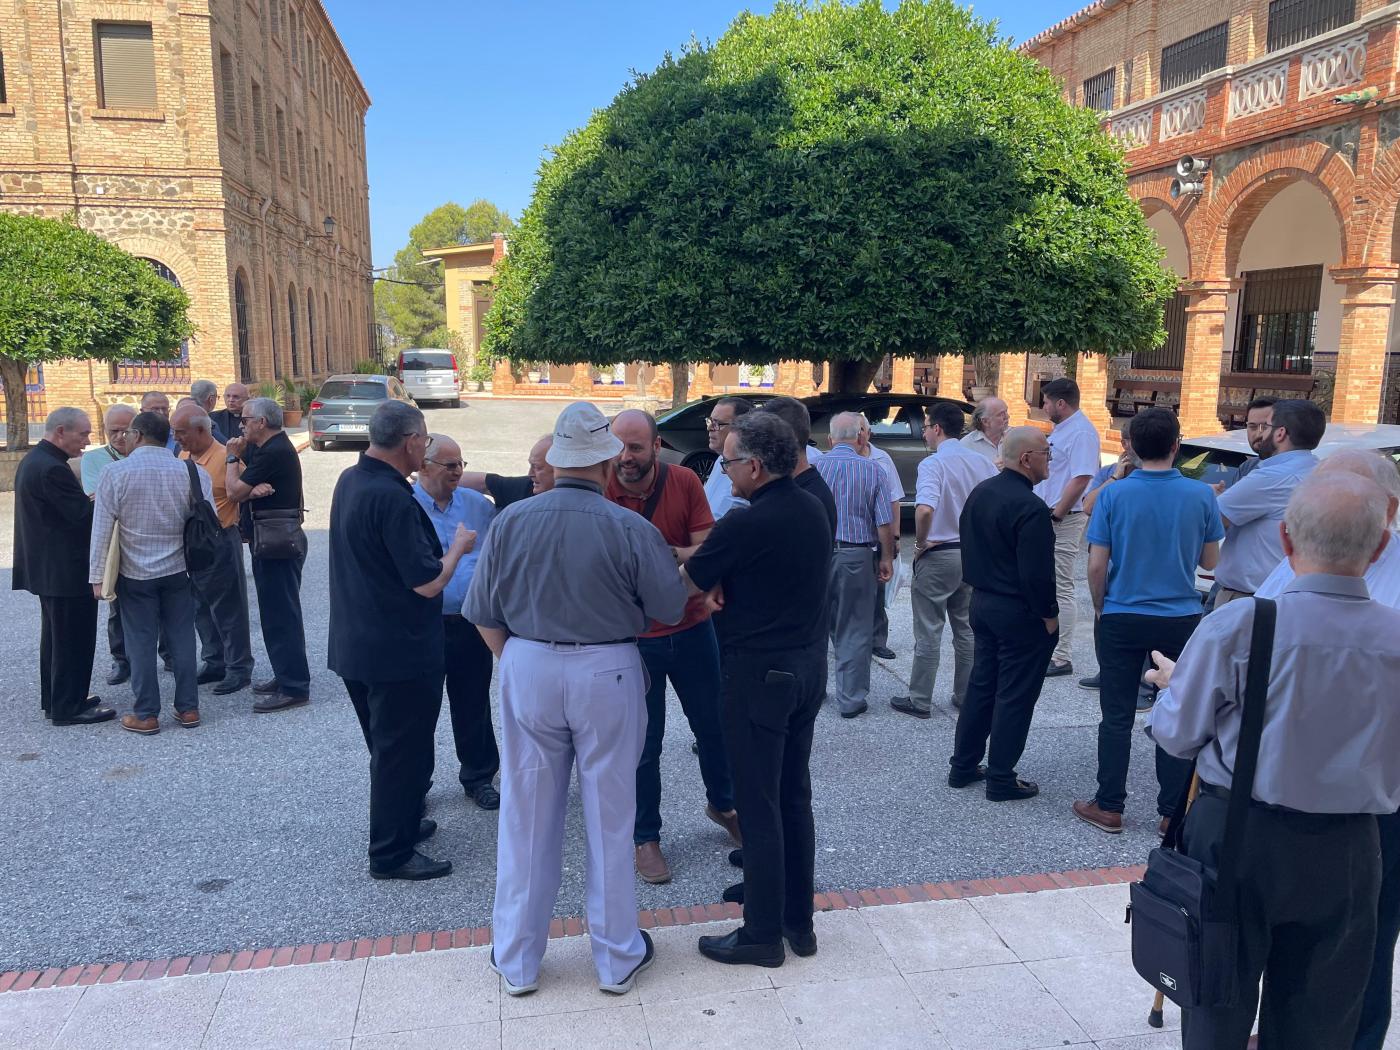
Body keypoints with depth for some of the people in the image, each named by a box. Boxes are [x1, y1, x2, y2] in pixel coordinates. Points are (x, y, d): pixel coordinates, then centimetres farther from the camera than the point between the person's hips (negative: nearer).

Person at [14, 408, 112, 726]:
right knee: (74, 638, 0)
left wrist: (93, 498, 2)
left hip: (47, 566, 11)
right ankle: (69, 708, 9)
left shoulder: (34, 459, 10)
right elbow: (83, 515, -23)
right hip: (67, 570, -11)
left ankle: (55, 699, 30)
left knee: (57, 635, 19)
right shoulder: (52, 468, -23)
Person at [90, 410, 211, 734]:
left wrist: (97, 576, -1)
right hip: (179, 571, 2)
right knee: (182, 640, 10)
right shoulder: (192, 473, -6)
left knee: (141, 643, 7)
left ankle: (146, 715, 13)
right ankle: (188, 709, 16)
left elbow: (102, 528, -8)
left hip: (134, 574, -2)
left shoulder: (116, 473, -10)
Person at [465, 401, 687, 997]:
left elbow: (484, 615, 1)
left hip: (526, 669, 2)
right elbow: (670, 610, -4)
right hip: (607, 673, -2)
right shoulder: (632, 530, -14)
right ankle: (616, 958, 27)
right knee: (610, 818, 12)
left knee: (527, 817, 14)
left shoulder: (511, 521, -6)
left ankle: (517, 960, 28)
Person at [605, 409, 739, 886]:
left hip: (692, 628, 2)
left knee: (713, 725, 18)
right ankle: (645, 837, 28)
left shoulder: (685, 483, -9)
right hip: (634, 637, -2)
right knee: (643, 743, 9)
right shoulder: (602, 493, -14)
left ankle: (722, 803, 44)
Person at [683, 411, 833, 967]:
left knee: (759, 805, 4)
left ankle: (763, 932, 17)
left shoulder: (746, 524, -21)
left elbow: (685, 586, -12)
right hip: (809, 664, 8)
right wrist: (728, 583, 2)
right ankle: (798, 920, 28)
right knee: (795, 796, 17)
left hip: (760, 671, -8)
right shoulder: (813, 510, 3)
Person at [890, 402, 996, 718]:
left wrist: (920, 542, -17)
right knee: (966, 629, 17)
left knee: (929, 632, 3)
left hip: (938, 554, -6)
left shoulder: (933, 463, -17)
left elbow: (924, 509, -33)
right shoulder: (982, 462, 3)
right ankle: (966, 695, 25)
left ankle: (920, 700, 11)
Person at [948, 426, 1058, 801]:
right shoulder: (1031, 508, -22)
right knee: (1014, 696, 3)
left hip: (982, 602, 8)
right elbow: (1037, 573, -22)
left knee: (980, 685, 17)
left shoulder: (981, 492, 5)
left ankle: (963, 766, 25)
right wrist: (1049, 615, -10)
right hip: (1021, 615, -8)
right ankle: (1001, 779, 12)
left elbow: (967, 544, 13)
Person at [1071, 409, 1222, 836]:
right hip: (1182, 620, 1)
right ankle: (1173, 813, 19)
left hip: (1122, 620, -1)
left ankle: (1109, 807, 16)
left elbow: (1096, 565, -8)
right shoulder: (1201, 495, -6)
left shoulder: (1114, 494, -10)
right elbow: (1211, 562, 4)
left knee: (1117, 717, 8)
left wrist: (1100, 609, 7)